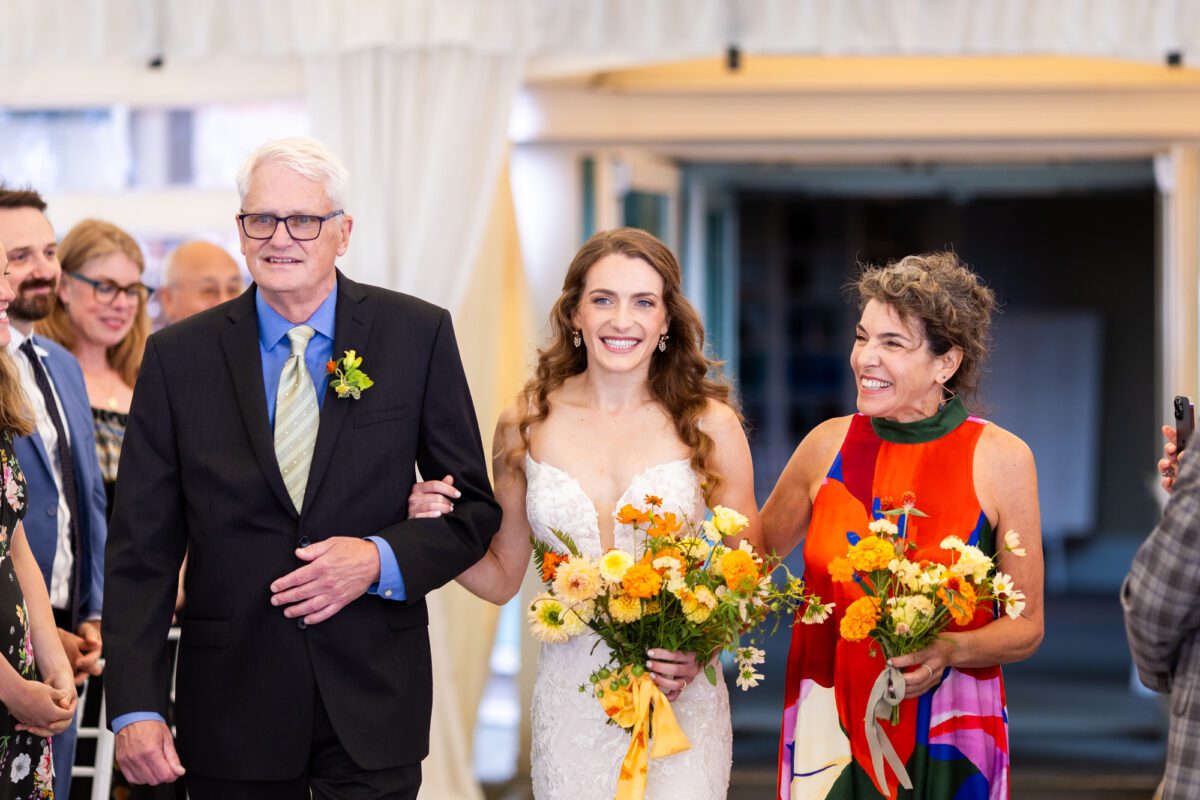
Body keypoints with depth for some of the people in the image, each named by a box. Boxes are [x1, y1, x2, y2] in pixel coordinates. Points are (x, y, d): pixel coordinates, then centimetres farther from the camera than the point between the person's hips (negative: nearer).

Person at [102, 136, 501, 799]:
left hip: (373, 702, 0)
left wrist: (382, 559, -14)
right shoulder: (178, 356, 1)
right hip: (232, 710, 0)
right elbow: (141, 550, 0)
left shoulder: (419, 335, 0)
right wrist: (136, 708, -8)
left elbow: (474, 508, 5)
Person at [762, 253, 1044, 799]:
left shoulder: (1001, 459, -5)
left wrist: (948, 651, -18)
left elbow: (1025, 628, 1)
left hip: (944, 744, -2)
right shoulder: (829, 445, 1)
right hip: (828, 730, 2)